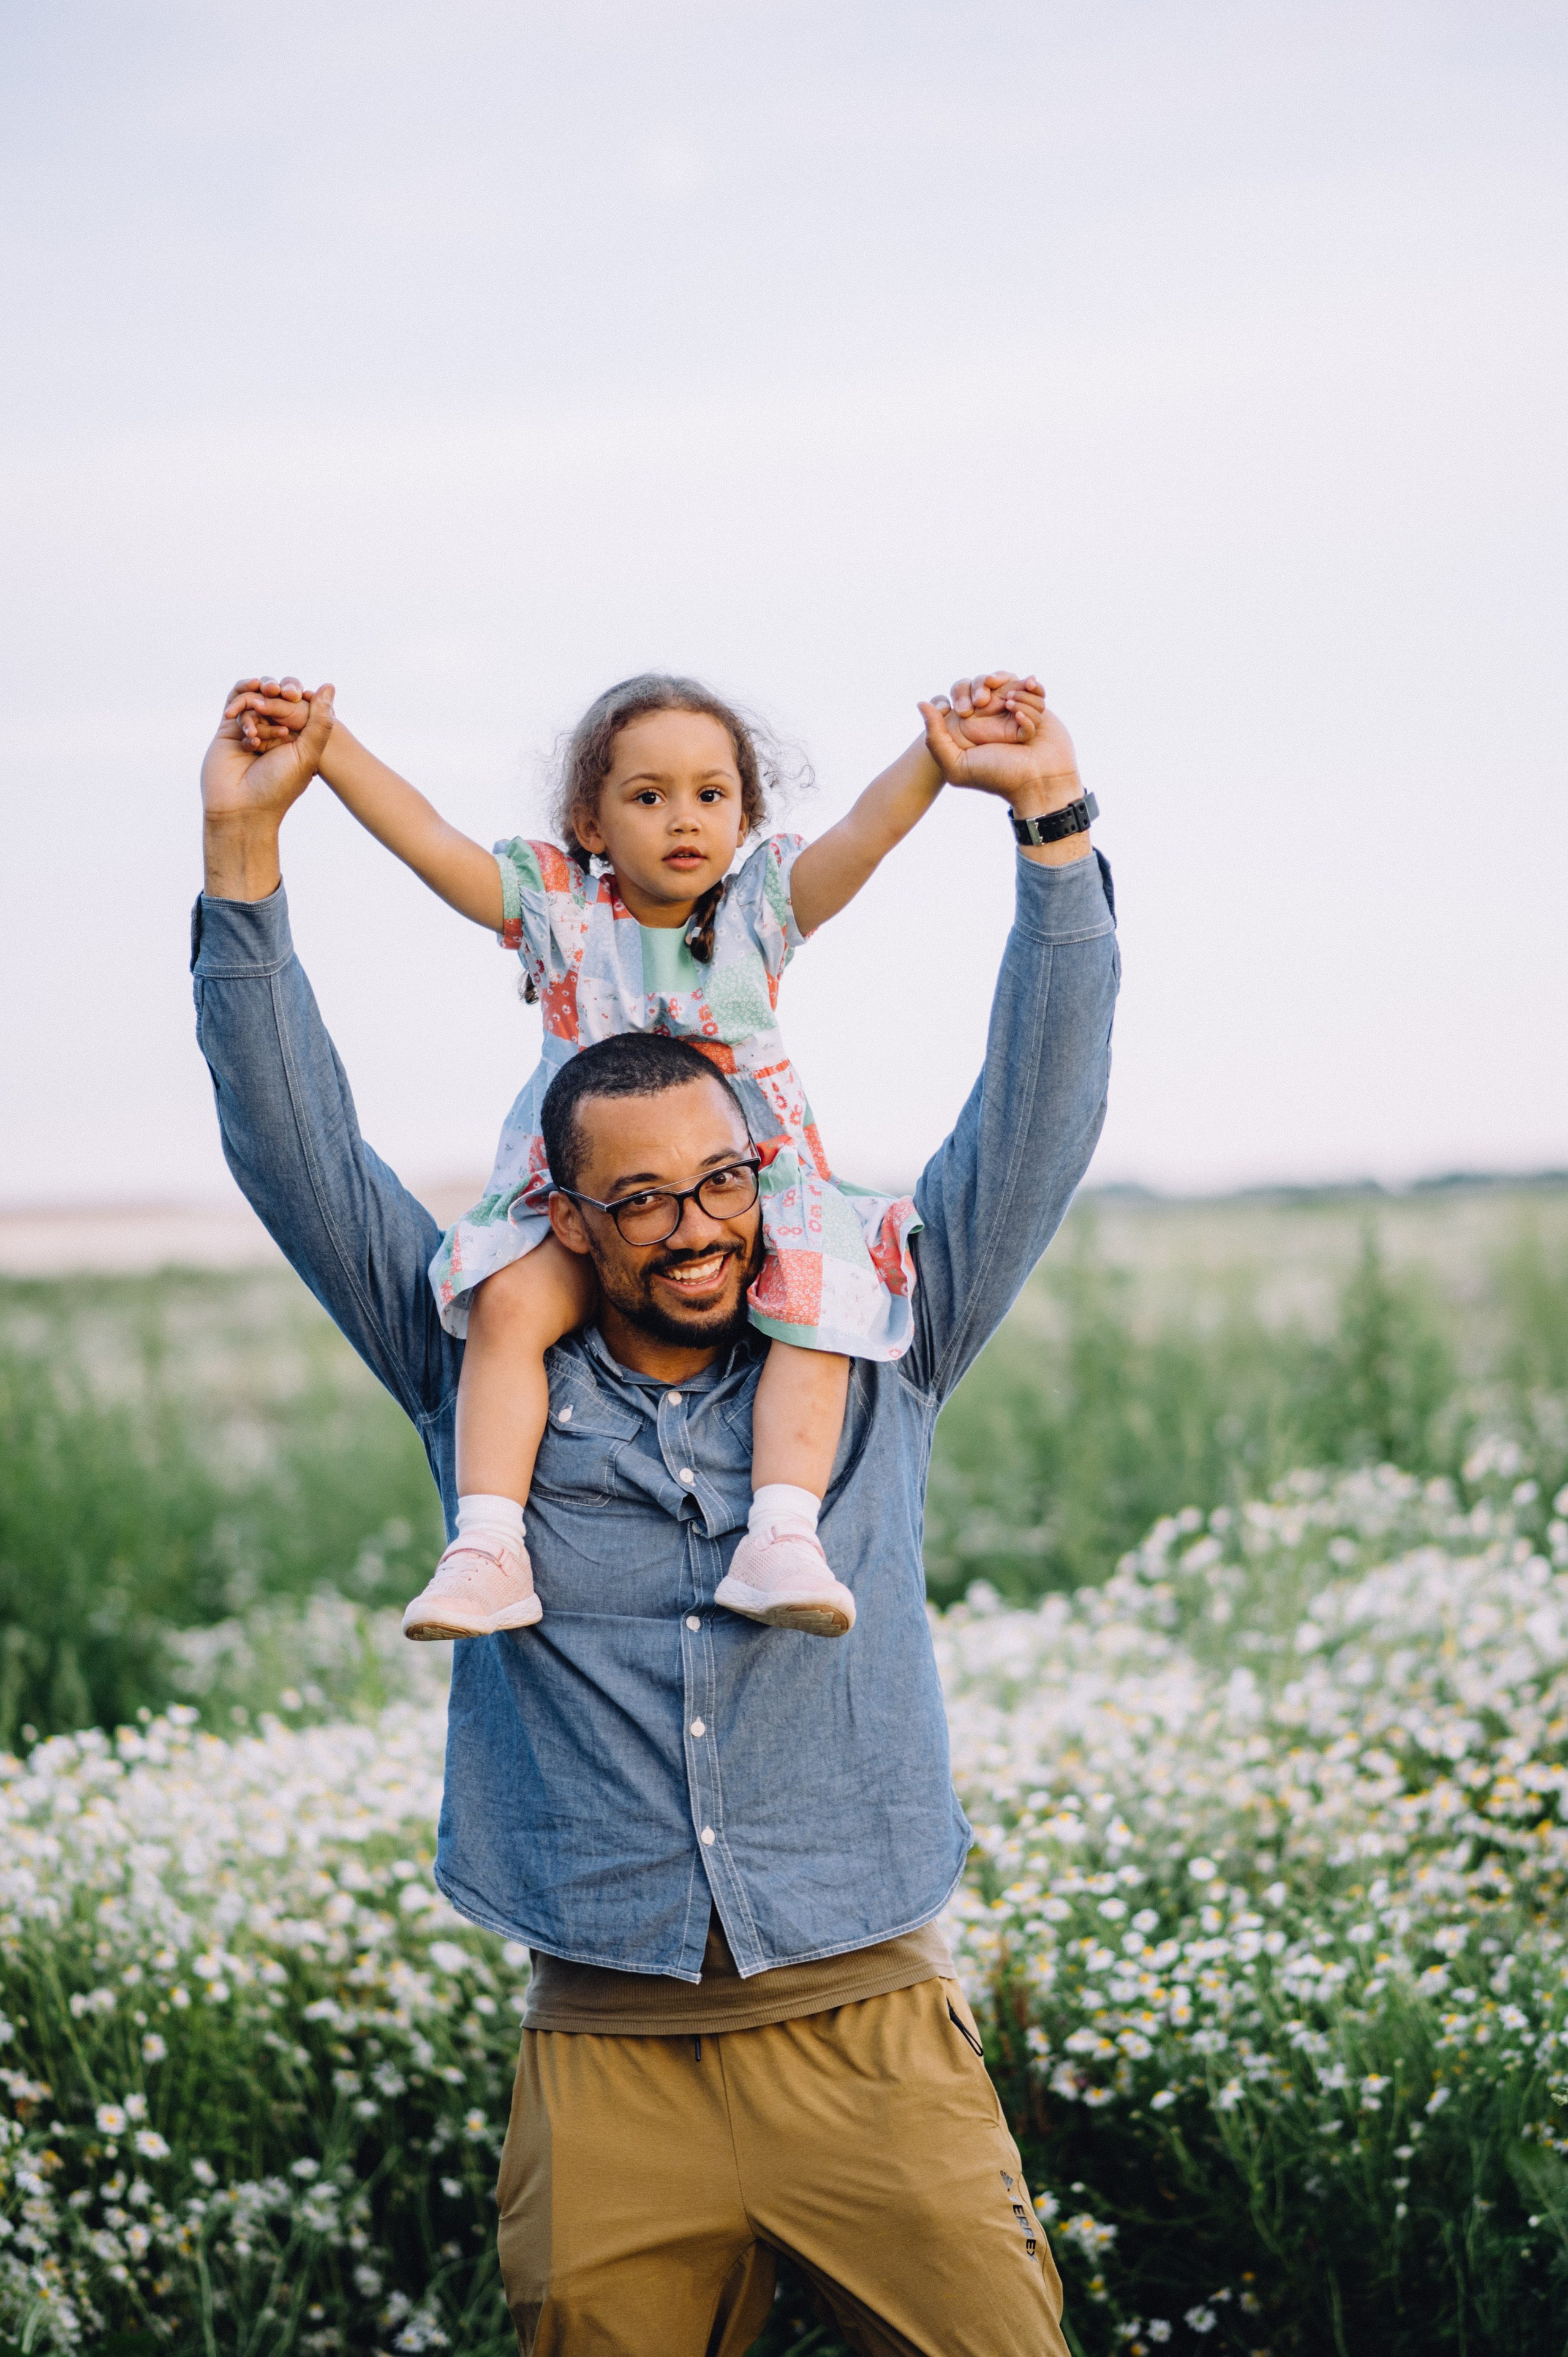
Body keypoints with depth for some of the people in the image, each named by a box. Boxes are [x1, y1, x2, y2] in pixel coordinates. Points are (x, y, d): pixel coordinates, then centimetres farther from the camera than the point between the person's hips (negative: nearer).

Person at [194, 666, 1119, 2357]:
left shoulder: (866, 1363, 8)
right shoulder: (484, 1383, 7)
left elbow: (1034, 1127, 5)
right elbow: (298, 1156, 6)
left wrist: (1051, 825, -3)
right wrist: (244, 852, 0)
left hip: (867, 2034, 0)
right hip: (606, 2065, 0)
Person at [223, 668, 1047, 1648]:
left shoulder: (761, 906, 1)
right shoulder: (556, 907, 0)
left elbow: (870, 827, -13)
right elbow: (424, 835, -7)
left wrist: (942, 750, -30)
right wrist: (324, 742, -18)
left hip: (756, 1187, 0)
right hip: (580, 1197, 0)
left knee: (816, 1313, -27)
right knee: (509, 1304, -25)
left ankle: (783, 1540, -28)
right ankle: (488, 1548, -26)